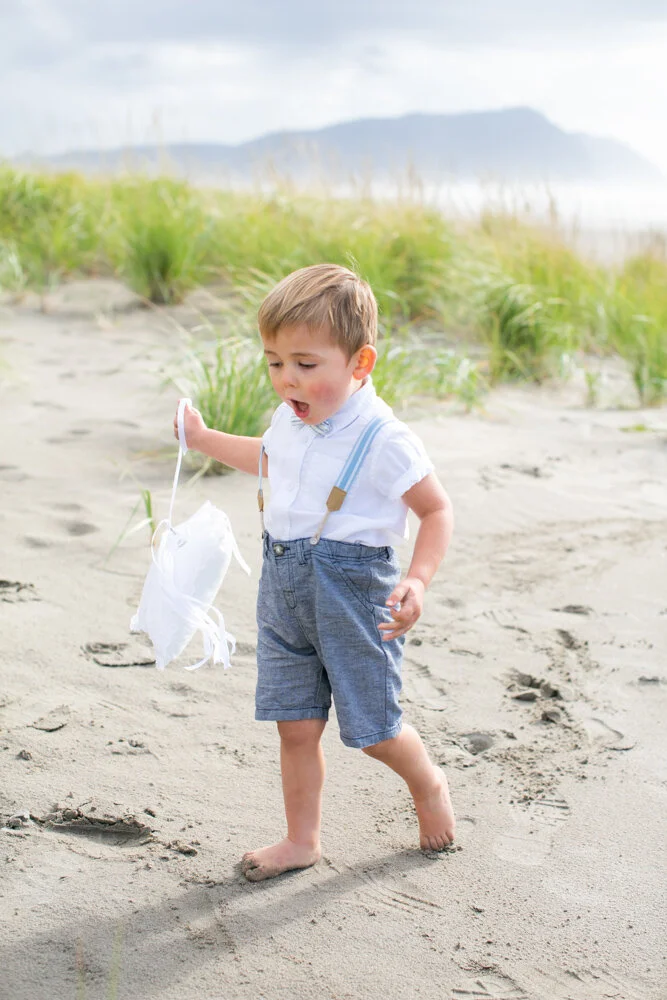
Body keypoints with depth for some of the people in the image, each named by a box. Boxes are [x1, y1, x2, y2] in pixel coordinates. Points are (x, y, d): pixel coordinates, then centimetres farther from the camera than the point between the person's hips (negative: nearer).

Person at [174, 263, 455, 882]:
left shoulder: (384, 440, -18)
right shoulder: (289, 420, 3)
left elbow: (436, 510, -9)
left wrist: (417, 581, -22)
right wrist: (204, 439, 31)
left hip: (353, 586, -6)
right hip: (283, 585, 6)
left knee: (371, 728, 5)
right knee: (296, 723, 9)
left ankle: (427, 784, 36)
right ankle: (301, 840, 23)